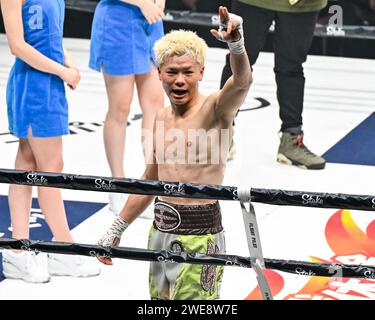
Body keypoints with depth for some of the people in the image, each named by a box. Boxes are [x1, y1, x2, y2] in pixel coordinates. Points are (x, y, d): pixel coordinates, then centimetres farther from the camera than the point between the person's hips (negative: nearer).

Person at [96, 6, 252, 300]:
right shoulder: (162, 118, 12)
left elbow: (242, 81, -32)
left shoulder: (214, 110, -9)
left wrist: (236, 42, -52)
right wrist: (116, 230, 25)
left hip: (199, 235, -7)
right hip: (161, 230, 7)